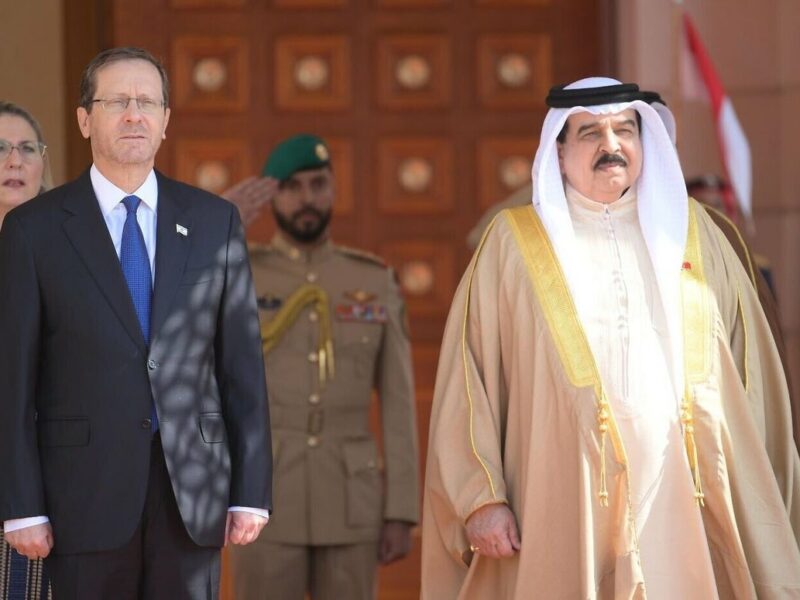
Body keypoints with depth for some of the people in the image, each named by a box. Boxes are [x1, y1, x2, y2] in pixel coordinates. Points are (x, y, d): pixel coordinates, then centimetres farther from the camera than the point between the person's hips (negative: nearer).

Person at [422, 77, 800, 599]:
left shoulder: (690, 231, 14)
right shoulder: (513, 243, 5)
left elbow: (749, 375, 13)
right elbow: (468, 380, 1)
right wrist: (480, 496, -7)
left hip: (681, 507, 2)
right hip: (562, 513, -2)